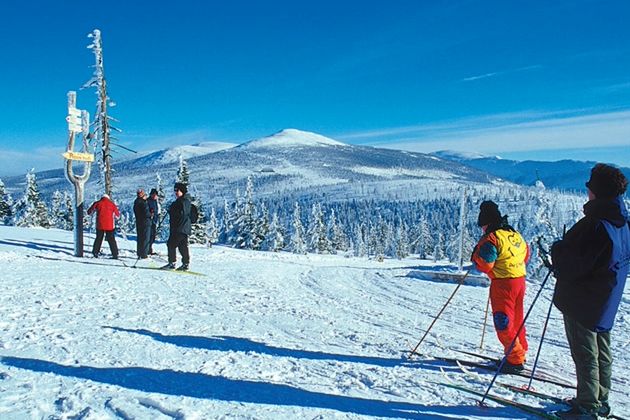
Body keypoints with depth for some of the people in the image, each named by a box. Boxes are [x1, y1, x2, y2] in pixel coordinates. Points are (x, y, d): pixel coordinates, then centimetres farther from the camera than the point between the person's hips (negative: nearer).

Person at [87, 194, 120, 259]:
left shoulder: (97, 203, 5)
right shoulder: (112, 204, 5)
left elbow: (89, 212, 14)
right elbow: (118, 215, 13)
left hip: (100, 225, 1)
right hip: (109, 225, -1)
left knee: (98, 239, 17)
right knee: (111, 240, 4)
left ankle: (95, 252, 14)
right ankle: (115, 254, 0)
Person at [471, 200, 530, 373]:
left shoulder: (491, 238, -16)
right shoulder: (515, 234, 10)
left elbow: (484, 265, -17)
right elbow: (526, 255, 21)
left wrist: (476, 254, 0)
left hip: (503, 284, -8)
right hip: (520, 280, 8)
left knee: (504, 323, 0)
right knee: (516, 319, 19)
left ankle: (515, 360, 2)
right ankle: (520, 352, 30)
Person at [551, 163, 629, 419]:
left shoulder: (595, 224, -25)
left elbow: (574, 265, -26)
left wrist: (557, 250, -6)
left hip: (583, 300, -9)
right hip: (605, 302, 9)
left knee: (585, 354, 1)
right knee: (601, 352, 18)